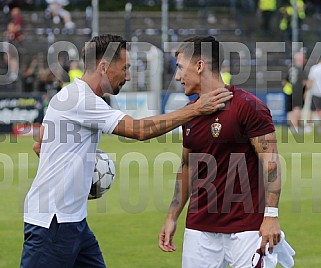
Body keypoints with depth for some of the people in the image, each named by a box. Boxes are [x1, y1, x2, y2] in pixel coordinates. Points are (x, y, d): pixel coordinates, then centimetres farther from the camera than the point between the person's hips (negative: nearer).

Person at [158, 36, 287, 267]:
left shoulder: (248, 106, -10)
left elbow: (270, 161, -12)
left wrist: (271, 215, -19)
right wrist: (172, 218, 17)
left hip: (245, 228, -6)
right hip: (199, 228, 6)